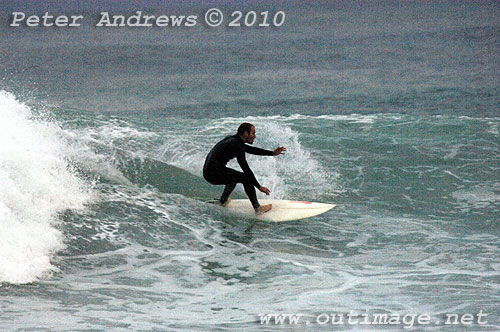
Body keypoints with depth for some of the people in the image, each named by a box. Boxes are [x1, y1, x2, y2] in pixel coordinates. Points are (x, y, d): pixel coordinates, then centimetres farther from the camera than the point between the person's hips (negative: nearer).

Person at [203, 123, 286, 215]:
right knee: (246, 178, -7)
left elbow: (252, 150, 23)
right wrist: (259, 187, -12)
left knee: (234, 175, 31)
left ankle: (223, 200, 37)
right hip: (214, 174, -10)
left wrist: (272, 153, 20)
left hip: (208, 171, 10)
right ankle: (258, 209, -3)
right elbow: (246, 169, -17)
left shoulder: (234, 140, 13)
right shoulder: (237, 146, -16)